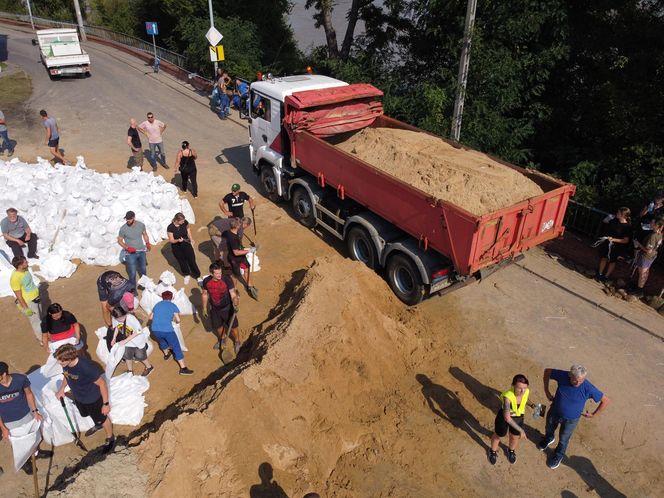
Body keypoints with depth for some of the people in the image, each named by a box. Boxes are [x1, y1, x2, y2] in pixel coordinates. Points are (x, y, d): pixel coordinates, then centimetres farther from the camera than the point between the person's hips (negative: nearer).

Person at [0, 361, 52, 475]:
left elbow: (29, 393, -6)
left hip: (25, 415, 1)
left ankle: (35, 452, 56)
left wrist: (35, 411, -4)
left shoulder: (20, 379, -27)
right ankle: (25, 461, 49)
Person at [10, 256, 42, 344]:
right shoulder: (15, 278, -29)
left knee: (40, 317, 25)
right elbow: (19, 296, -22)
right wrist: (26, 308, -17)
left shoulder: (25, 270, -5)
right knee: (36, 321, 8)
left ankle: (43, 331, 47)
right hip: (28, 302, -8)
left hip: (36, 298, 8)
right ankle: (41, 339, 26)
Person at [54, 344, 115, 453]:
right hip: (78, 397, 7)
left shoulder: (86, 367, -41)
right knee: (85, 415, 33)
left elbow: (102, 384, -28)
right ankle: (98, 425, 65)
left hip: (93, 399, -6)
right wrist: (61, 389, 7)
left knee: (102, 419, 19)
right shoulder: (65, 364, -21)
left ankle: (110, 439, 47)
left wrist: (106, 403, -21)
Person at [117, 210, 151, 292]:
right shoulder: (123, 228, -17)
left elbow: (145, 234, 10)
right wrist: (127, 247, -21)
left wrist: (147, 243, -4)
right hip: (130, 254, -3)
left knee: (143, 270, 23)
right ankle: (133, 289, 19)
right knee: (132, 273, 0)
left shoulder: (141, 225, -9)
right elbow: (119, 240, -6)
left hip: (141, 252, 4)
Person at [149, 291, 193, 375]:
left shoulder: (157, 305, 18)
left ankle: (166, 354, 60)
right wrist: (173, 319, 24)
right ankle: (183, 368, 3)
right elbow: (178, 320, 2)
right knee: (176, 348, 4)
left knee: (162, 341, 37)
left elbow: (151, 317, 28)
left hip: (155, 330, 5)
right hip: (167, 330, -5)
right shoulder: (173, 306, 6)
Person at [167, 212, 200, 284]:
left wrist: (191, 239, -10)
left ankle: (197, 275, 20)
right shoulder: (170, 228, -24)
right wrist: (178, 240, -36)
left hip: (186, 244, 1)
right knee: (182, 261, 17)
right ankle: (186, 275, 41)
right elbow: (171, 240, -15)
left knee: (192, 260, 2)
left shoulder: (185, 223, -16)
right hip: (176, 247, -1)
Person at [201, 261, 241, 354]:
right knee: (218, 326, 24)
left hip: (227, 308, -3)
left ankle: (237, 342, 41)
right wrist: (204, 308, 6)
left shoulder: (227, 280, -28)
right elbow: (205, 294, 0)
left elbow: (233, 295, -26)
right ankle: (222, 339, 55)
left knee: (233, 327, 12)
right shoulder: (206, 281, -18)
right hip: (214, 309, 3)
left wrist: (235, 305, -45)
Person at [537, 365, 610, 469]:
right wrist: (546, 390, -9)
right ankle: (549, 439, 65)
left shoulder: (588, 388, -32)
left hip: (571, 419, -2)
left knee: (563, 439, 21)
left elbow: (606, 401, -18)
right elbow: (547, 371, -10)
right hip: (554, 412, 2)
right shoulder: (563, 376, -29)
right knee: (549, 429, 30)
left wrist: (593, 414, -11)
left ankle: (559, 455, 52)